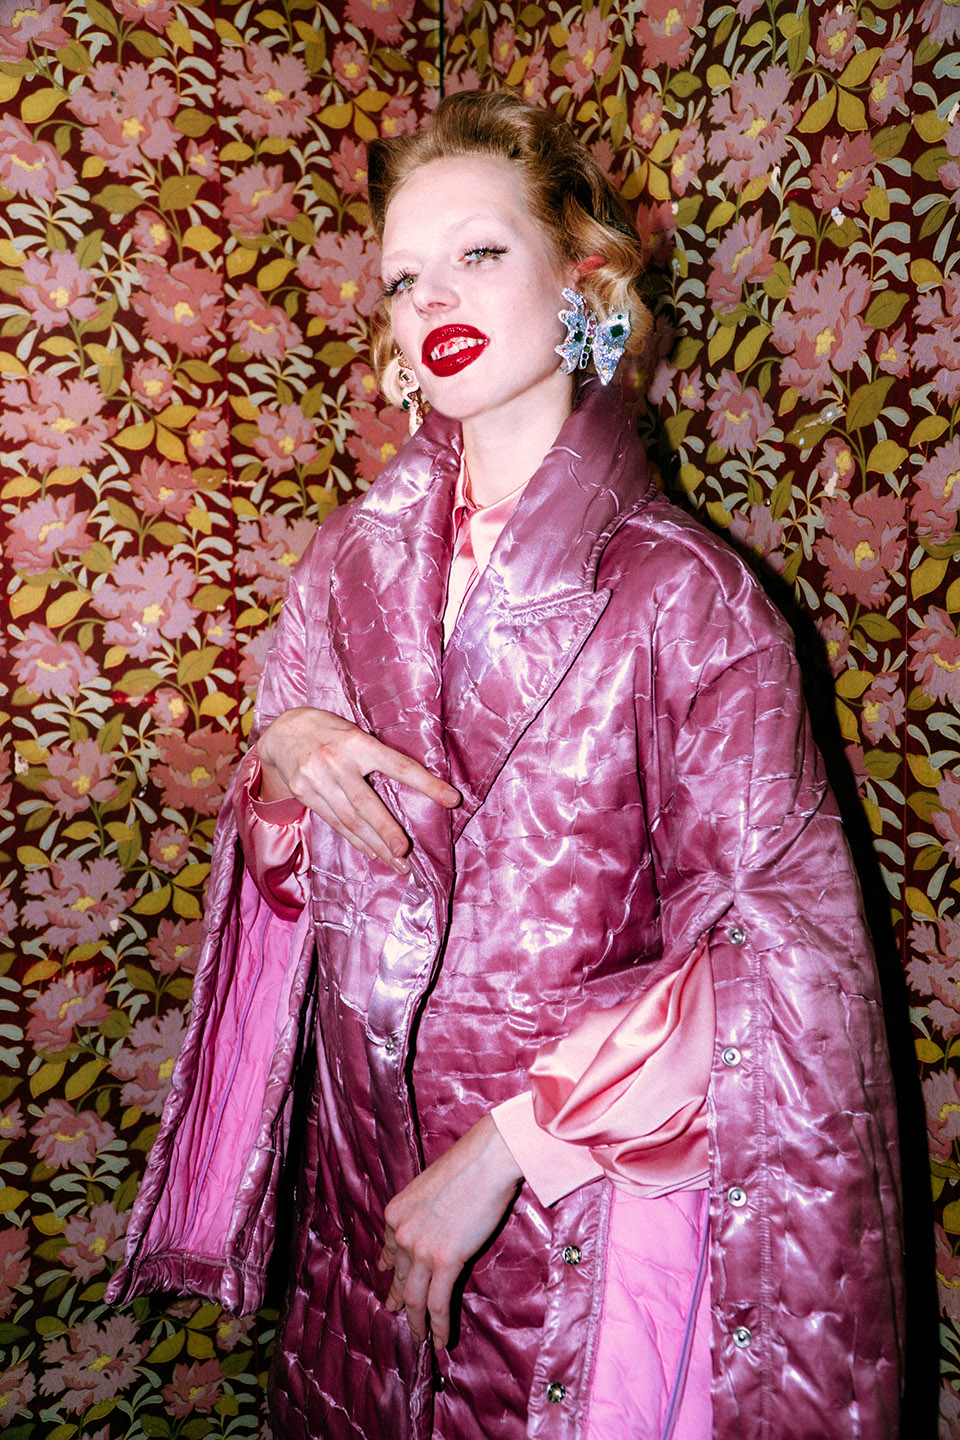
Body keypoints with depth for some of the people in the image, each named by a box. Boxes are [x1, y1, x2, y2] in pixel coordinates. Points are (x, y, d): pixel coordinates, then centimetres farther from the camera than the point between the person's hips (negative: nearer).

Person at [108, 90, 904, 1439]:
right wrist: (279, 762, -15)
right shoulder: (353, 558, -2)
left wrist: (504, 1148, -19)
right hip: (370, 1166, 4)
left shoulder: (685, 593, -17)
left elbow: (780, 945, -16)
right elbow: (283, 865, 8)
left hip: (581, 1185, -4)